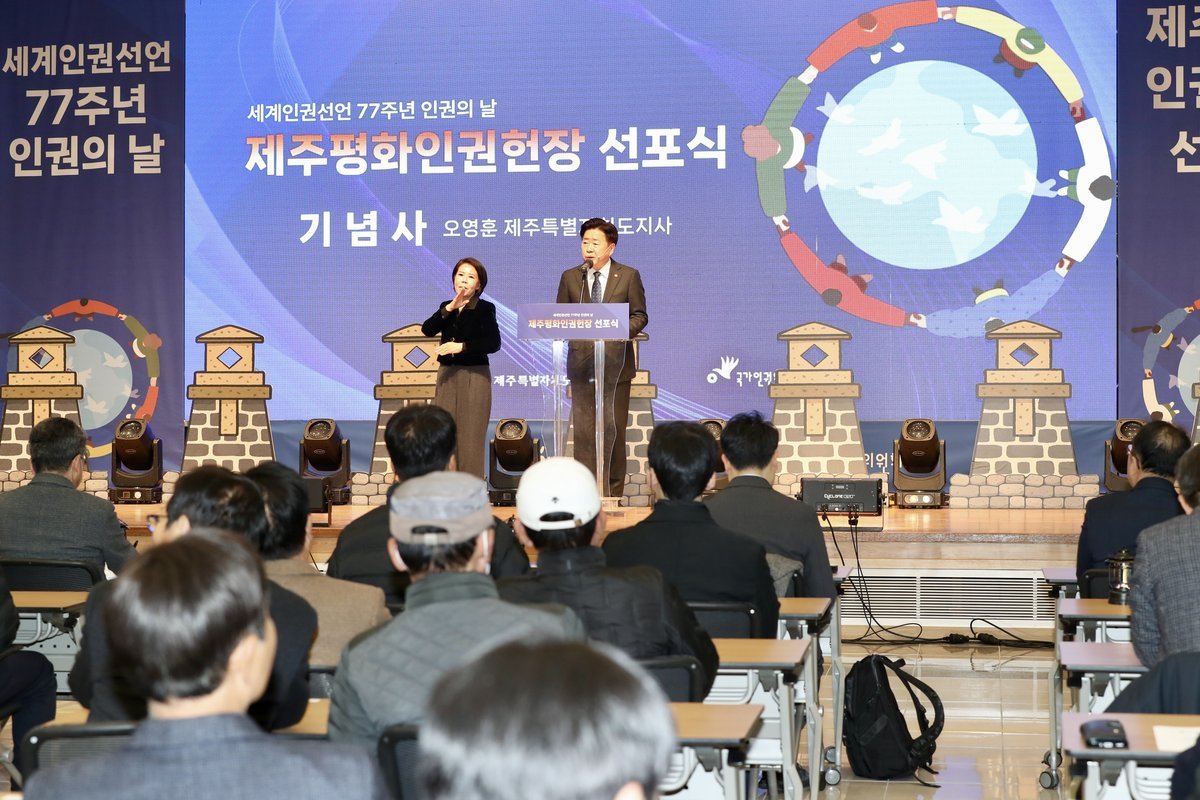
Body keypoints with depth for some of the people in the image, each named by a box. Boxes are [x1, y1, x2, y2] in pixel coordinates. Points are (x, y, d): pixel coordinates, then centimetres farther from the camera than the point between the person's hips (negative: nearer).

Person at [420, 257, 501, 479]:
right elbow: (427, 329, -4)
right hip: (447, 375, 5)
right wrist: (449, 308, -14)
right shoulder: (446, 307, 11)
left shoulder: (485, 309, -4)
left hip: (474, 377, -5)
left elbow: (494, 343, -15)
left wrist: (461, 346, -19)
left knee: (470, 433, -3)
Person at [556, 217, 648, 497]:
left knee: (615, 428, 2)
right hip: (581, 361, 1)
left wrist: (624, 330, -15)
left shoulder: (629, 276, 5)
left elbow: (640, 315, 5)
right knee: (583, 429, -2)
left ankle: (614, 490, 9)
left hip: (616, 361, -1)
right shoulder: (570, 277, 10)